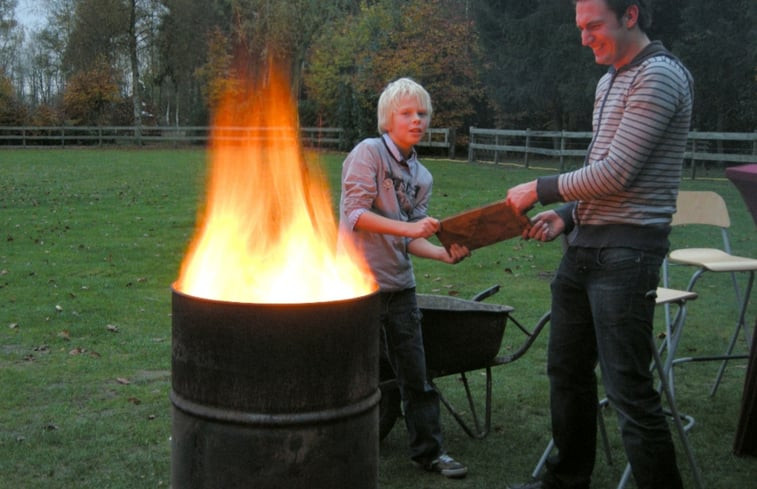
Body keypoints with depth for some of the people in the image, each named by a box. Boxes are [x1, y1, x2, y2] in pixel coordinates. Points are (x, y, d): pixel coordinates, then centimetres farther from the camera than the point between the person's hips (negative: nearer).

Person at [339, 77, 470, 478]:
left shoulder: (421, 177, 12)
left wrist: (445, 254, -7)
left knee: (415, 372, 10)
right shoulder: (368, 152, -7)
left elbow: (410, 240, 9)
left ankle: (428, 450, 21)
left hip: (399, 284, 6)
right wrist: (408, 227, -23)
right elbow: (354, 212, -17)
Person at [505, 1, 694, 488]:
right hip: (586, 246, 10)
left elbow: (617, 173, -19)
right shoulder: (610, 82, 18)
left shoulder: (660, 76, -12)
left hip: (627, 248, -10)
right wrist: (567, 215, 7)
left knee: (629, 388, -8)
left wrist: (541, 189, -9)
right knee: (567, 370, 18)